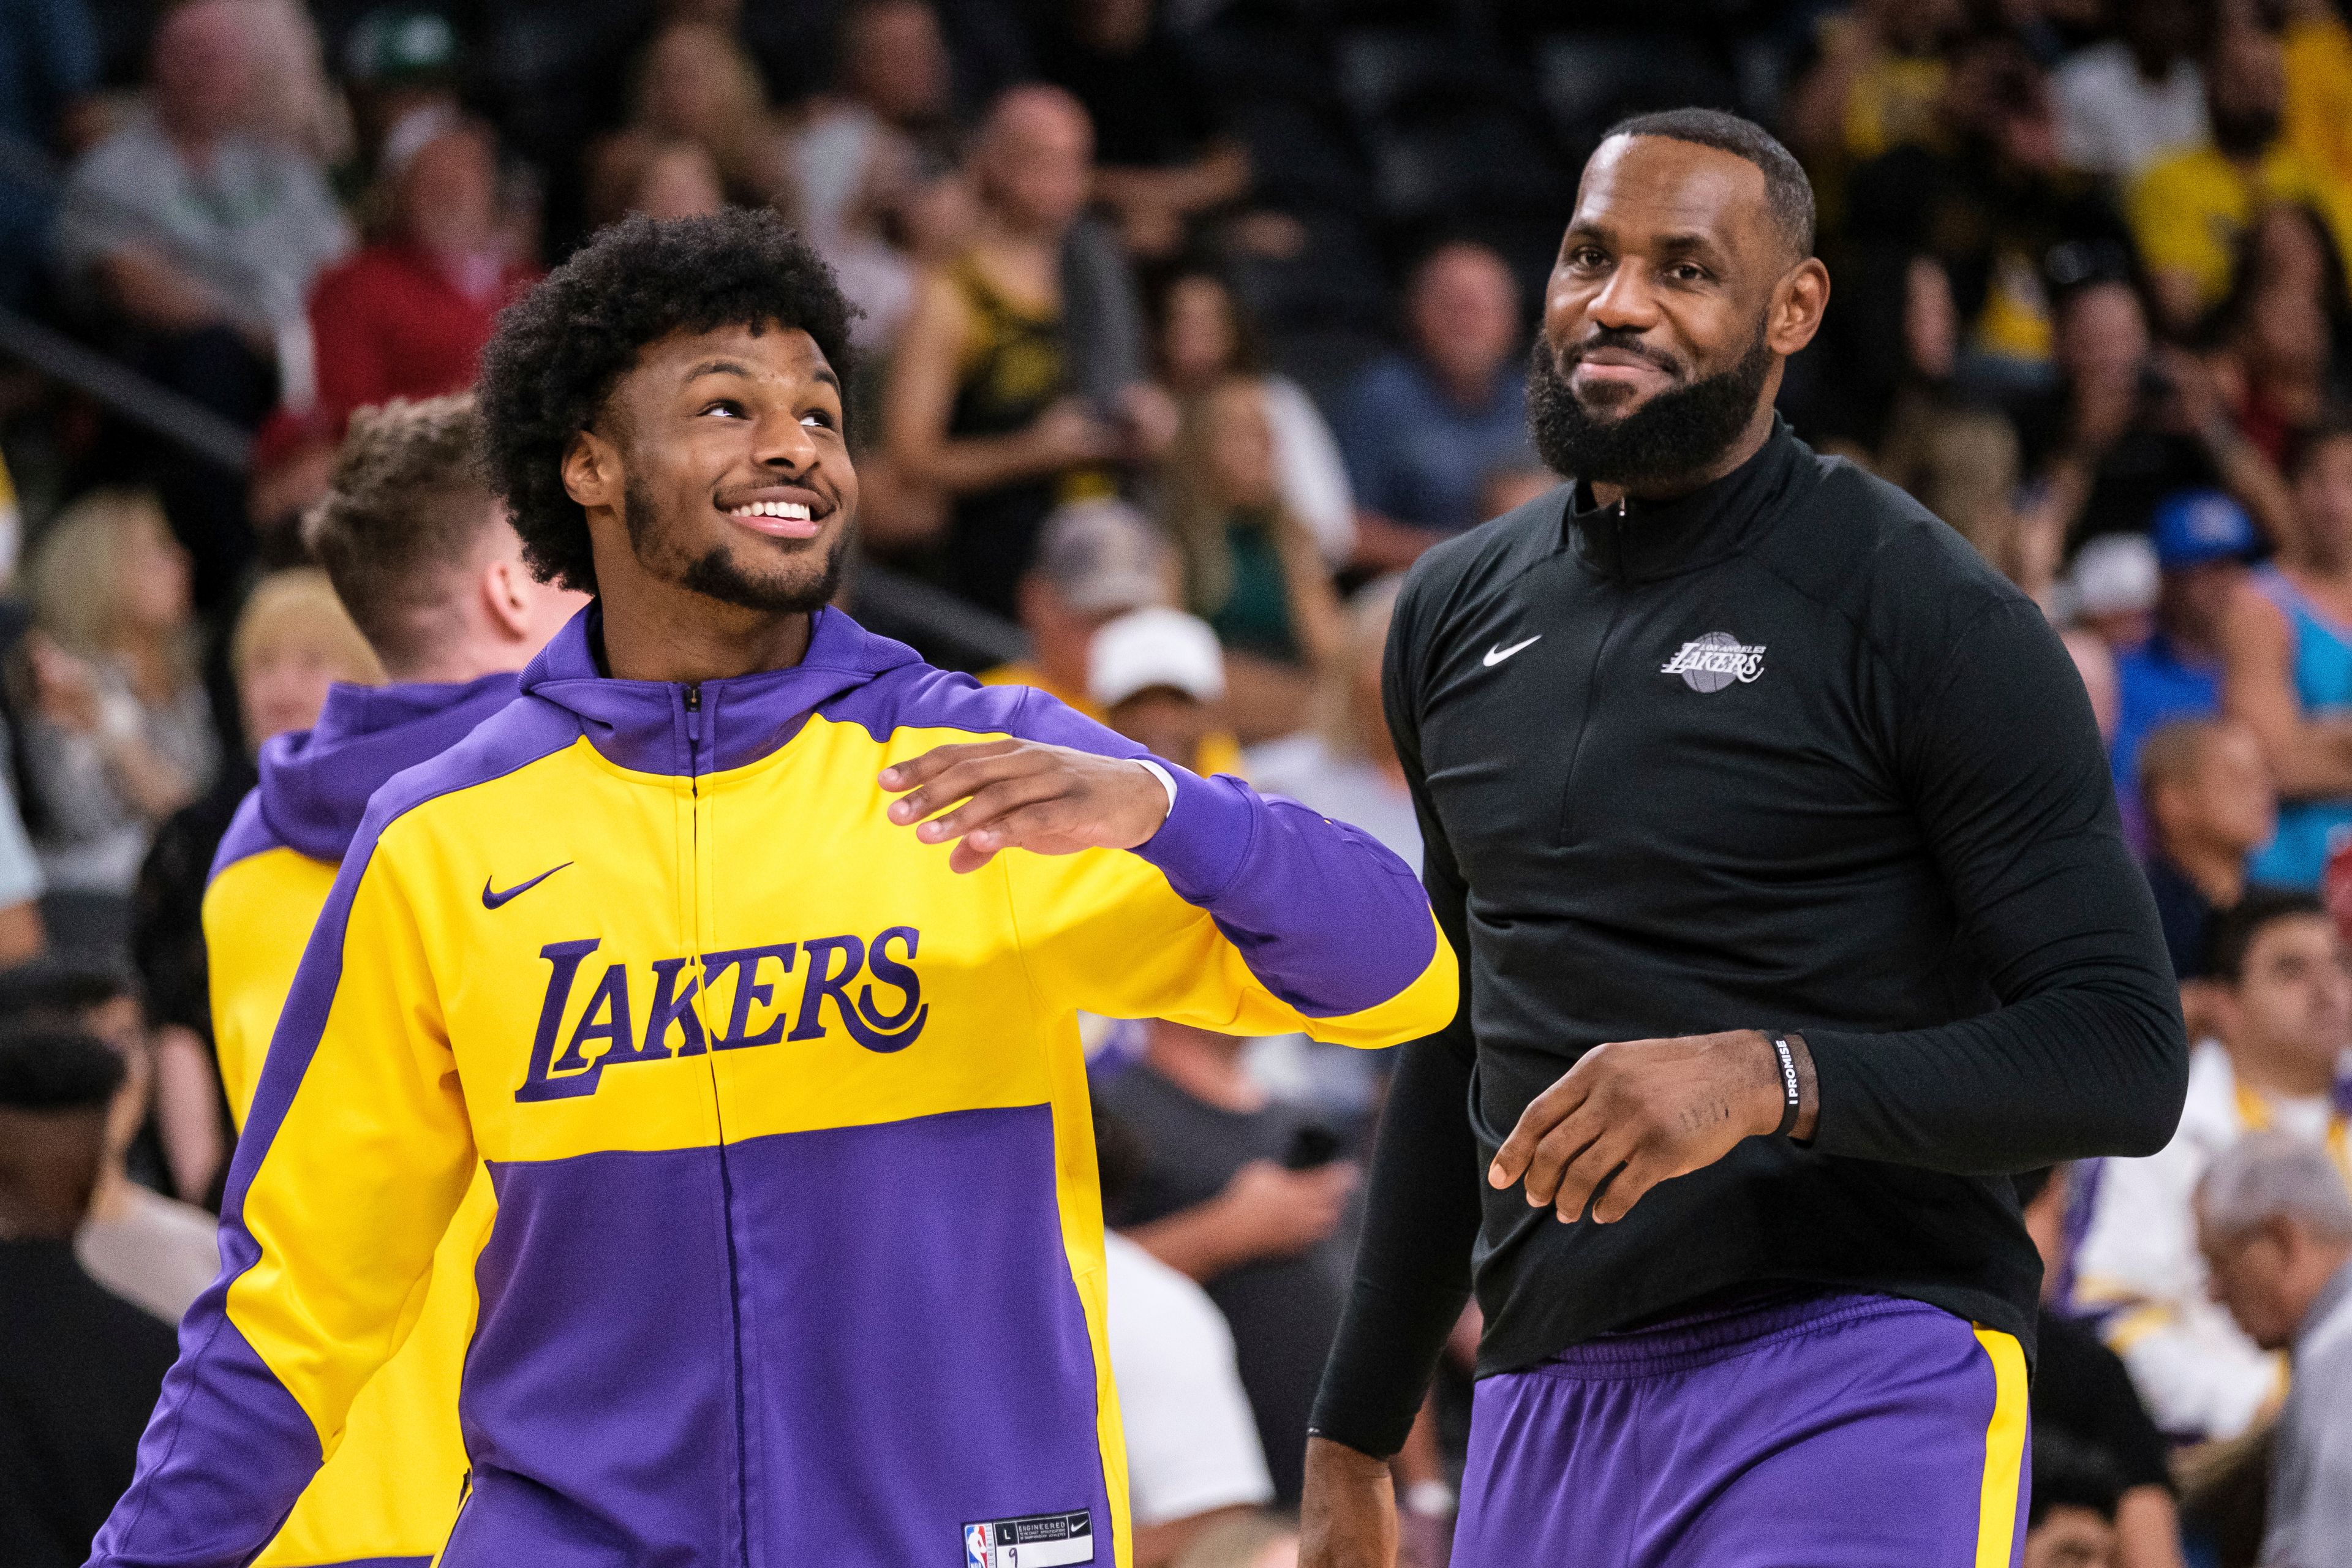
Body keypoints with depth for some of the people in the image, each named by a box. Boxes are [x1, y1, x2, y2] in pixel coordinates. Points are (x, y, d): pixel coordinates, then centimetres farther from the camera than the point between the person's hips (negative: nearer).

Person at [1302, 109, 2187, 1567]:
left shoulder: (1930, 616, -4)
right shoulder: (1459, 612, 16)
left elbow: (2128, 1060, -10)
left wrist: (1768, 1076, -23)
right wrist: (1354, 1443, 24)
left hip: (1856, 1377, -6)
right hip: (1548, 1398, 6)